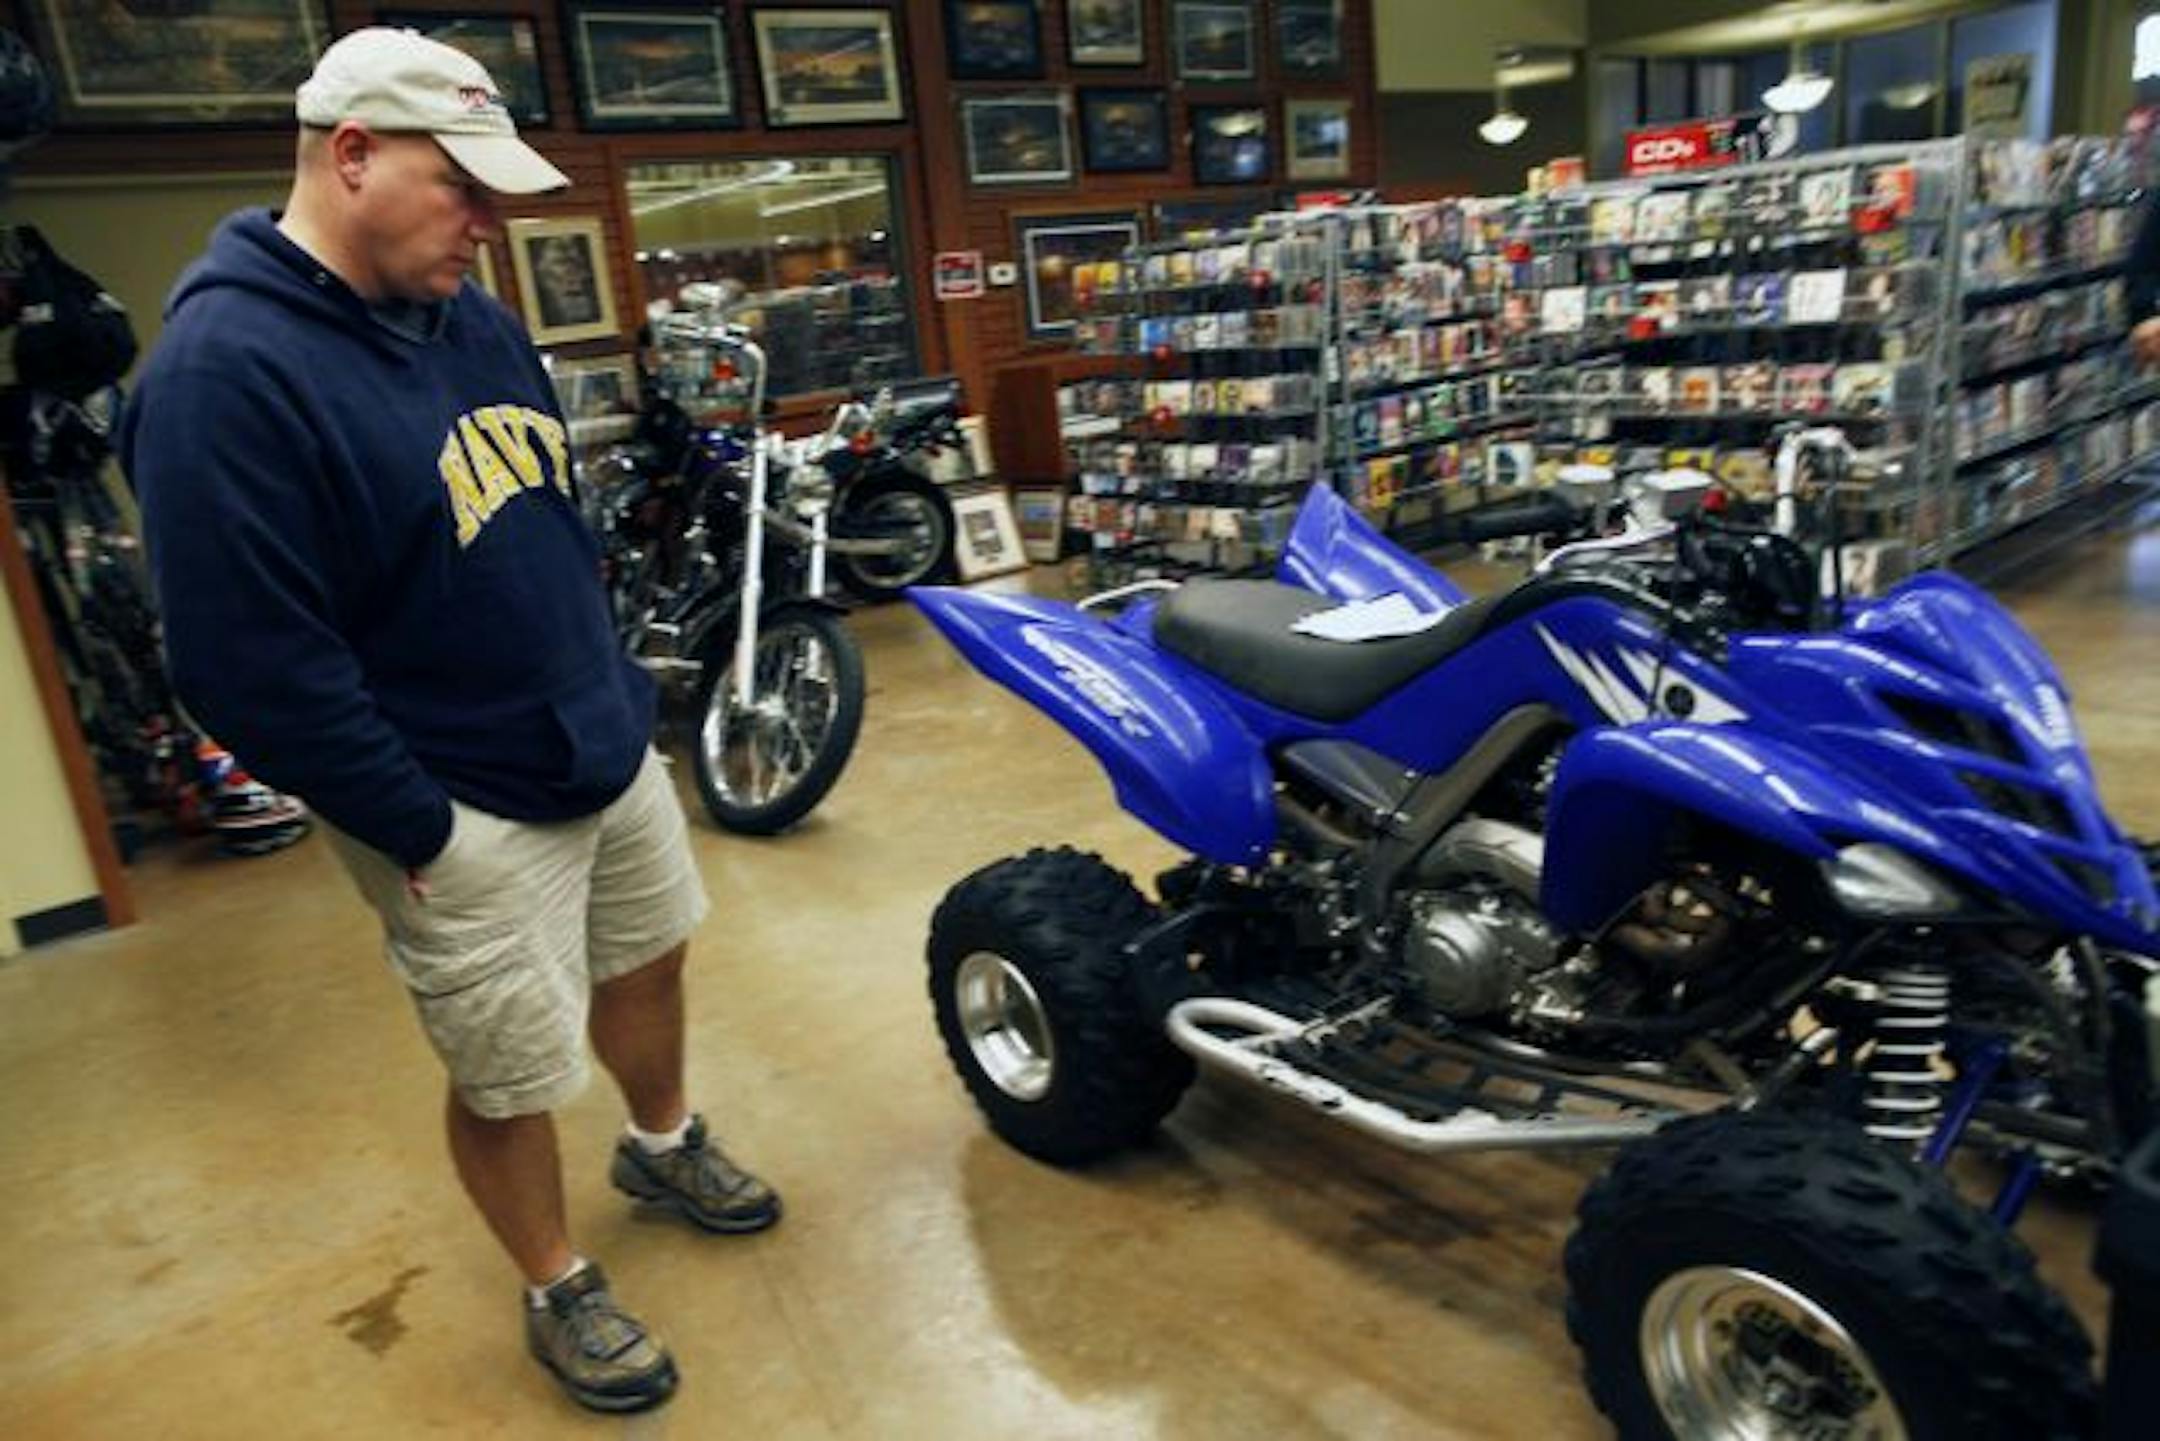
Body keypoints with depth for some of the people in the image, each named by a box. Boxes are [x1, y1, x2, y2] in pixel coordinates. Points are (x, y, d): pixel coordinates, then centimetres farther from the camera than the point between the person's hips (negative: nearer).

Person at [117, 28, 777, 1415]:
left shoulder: (471, 317, 4)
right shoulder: (225, 372, -22)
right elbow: (253, 666, -24)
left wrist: (617, 689, 14)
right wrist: (422, 832, -18)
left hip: (609, 750, 8)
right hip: (469, 815, -7)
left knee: (647, 959, 25)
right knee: (509, 1080, 10)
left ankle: (665, 1145, 52)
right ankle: (560, 1293, 35)